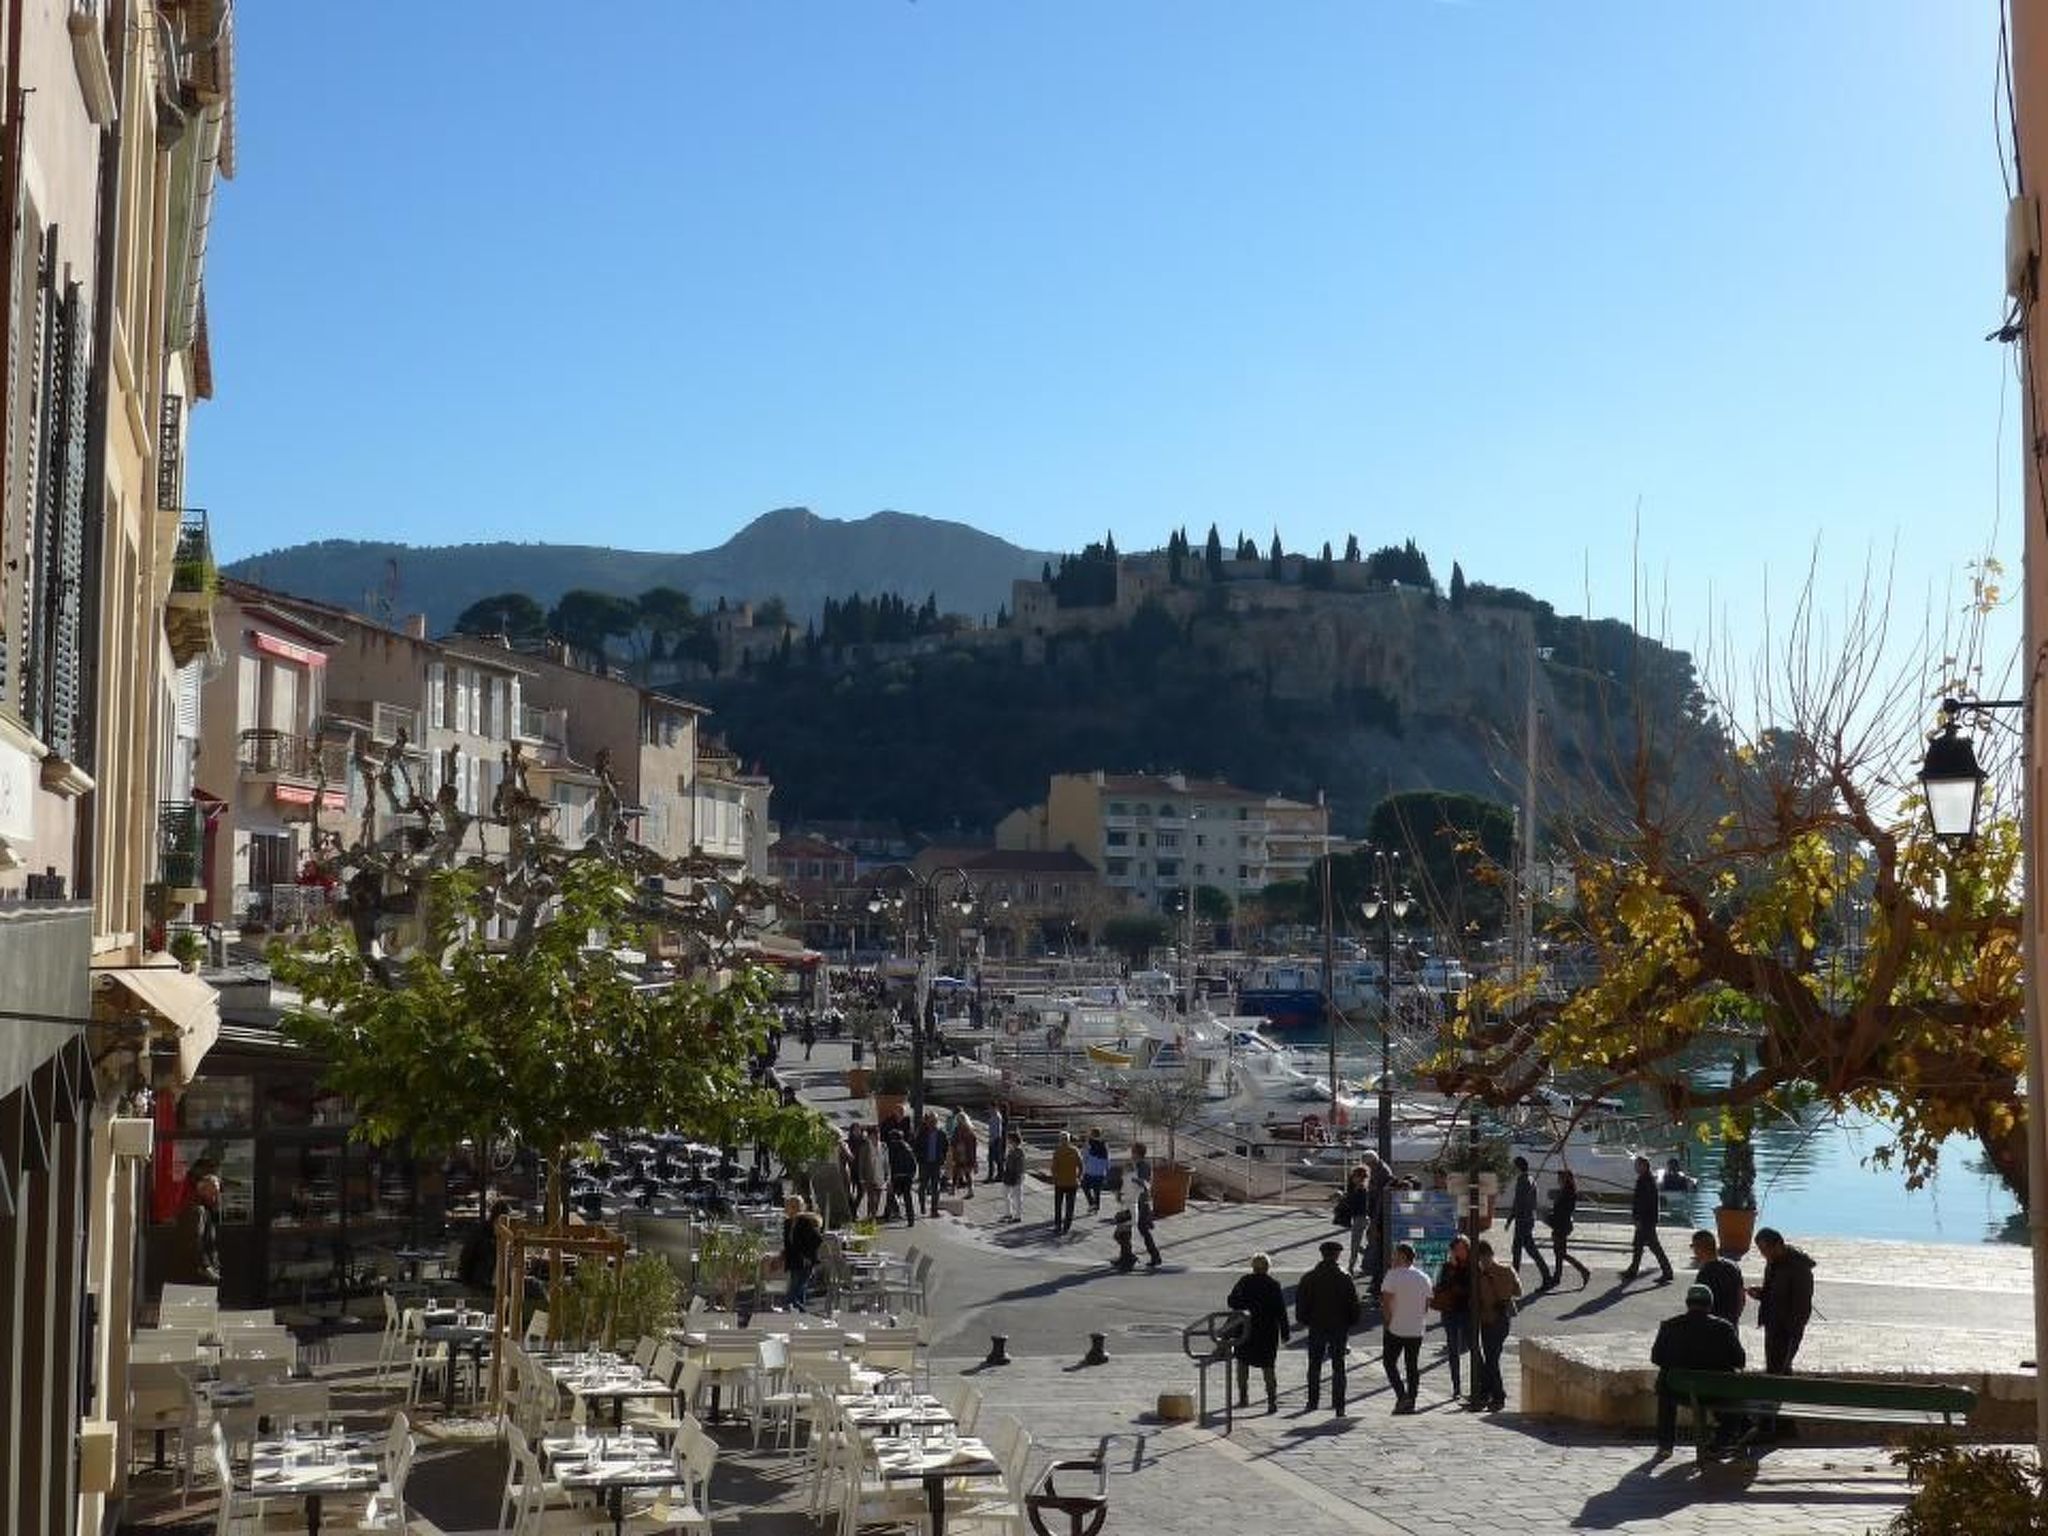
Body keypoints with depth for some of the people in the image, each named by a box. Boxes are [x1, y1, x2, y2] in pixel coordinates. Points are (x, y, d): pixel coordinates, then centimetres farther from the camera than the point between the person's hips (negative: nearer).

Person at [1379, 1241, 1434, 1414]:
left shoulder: (1393, 1275, -12)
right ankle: (1410, 1402, 11)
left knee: (1390, 1362, 6)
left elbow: (1386, 1302, -16)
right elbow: (1426, 1305, 12)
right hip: (1417, 1330, 5)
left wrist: (1386, 1323, -7)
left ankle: (1402, 1396, -10)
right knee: (1412, 1365, 12)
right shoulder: (1424, 1278, 7)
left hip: (1395, 1329, -5)